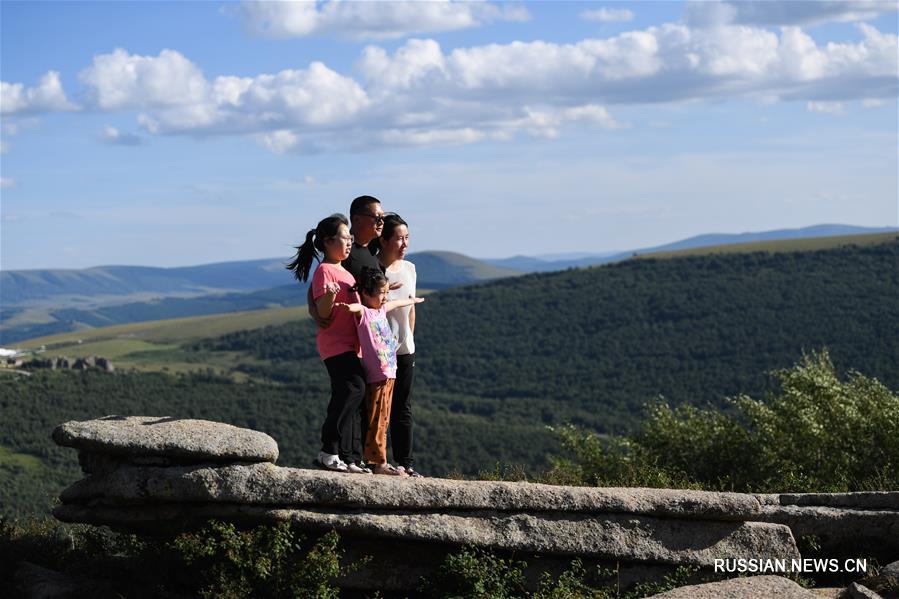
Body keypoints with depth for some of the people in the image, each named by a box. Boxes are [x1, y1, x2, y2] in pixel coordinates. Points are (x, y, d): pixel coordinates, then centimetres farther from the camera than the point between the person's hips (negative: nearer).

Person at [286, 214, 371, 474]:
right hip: (335, 344, -10)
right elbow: (322, 312, -16)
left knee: (345, 398, 9)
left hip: (351, 345, 10)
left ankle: (345, 459, 12)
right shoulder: (324, 270, -8)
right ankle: (328, 451, -23)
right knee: (354, 387, -24)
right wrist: (330, 295, -35)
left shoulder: (344, 271, 20)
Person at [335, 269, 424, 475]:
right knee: (377, 421, -6)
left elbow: (397, 303, 36)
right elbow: (357, 307, -34)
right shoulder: (364, 313, -9)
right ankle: (378, 462, -6)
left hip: (389, 373, 8)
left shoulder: (382, 309, 15)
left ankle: (374, 459, 13)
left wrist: (413, 300, 56)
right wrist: (348, 306, -58)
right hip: (377, 375, -8)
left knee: (381, 421, 10)